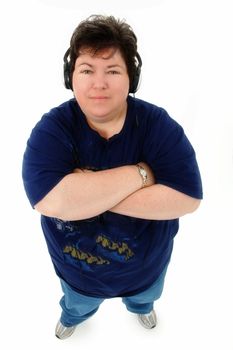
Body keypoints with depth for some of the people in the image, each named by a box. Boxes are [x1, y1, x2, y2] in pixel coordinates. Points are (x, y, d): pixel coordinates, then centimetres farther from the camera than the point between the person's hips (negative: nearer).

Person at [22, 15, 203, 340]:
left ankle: (141, 305, 76)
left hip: (145, 262, 1)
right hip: (77, 267, 0)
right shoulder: (51, 129, -26)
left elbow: (188, 198, -31)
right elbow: (51, 201, -40)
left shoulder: (159, 124, -25)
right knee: (78, 304, 35)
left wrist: (90, 194, -35)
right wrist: (140, 174, -36)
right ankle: (72, 316, 74)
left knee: (145, 295, 37)